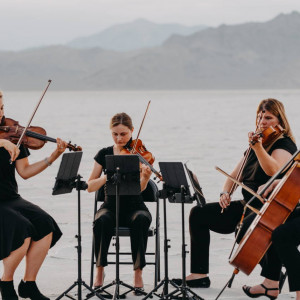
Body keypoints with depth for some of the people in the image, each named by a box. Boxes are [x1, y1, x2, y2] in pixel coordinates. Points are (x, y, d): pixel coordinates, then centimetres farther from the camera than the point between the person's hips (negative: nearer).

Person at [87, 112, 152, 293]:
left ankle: (138, 273, -27)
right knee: (102, 221, -35)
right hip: (111, 207, 1)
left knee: (141, 220, -37)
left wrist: (145, 177, -40)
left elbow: (140, 188, -17)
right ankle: (100, 271, -18)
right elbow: (90, 187, 0)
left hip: (134, 207, -1)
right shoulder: (105, 154, 5)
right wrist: (107, 176, -18)